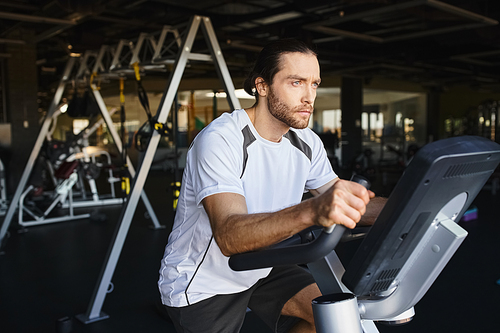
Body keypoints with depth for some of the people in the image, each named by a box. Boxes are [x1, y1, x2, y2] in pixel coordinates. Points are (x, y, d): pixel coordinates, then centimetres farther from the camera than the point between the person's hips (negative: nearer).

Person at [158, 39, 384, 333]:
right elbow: (229, 235, -40)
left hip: (259, 270, 6)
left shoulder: (307, 143, -4)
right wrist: (311, 211, -56)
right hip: (201, 285, -5)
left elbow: (349, 202, 4)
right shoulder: (219, 140, -26)